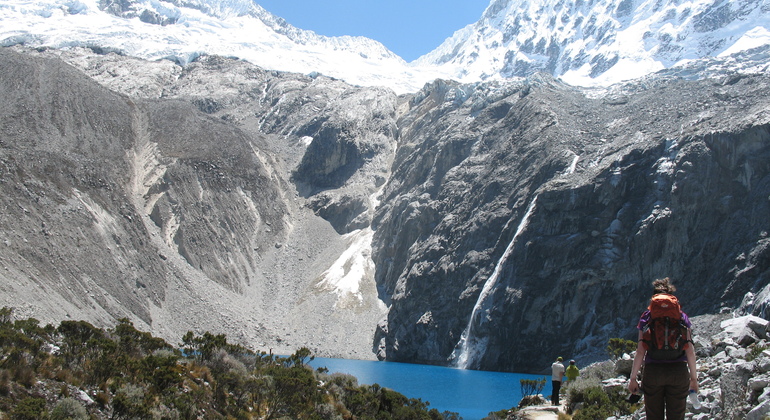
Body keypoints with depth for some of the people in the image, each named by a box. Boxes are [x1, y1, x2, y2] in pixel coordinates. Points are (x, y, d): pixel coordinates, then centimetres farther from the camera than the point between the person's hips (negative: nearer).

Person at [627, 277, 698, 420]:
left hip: (652, 372, 0)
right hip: (679, 373, 0)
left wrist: (633, 378, 3)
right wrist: (694, 378, 7)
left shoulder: (647, 318, 2)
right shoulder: (682, 317, 4)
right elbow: (690, 351, -1)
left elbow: (640, 351, -3)